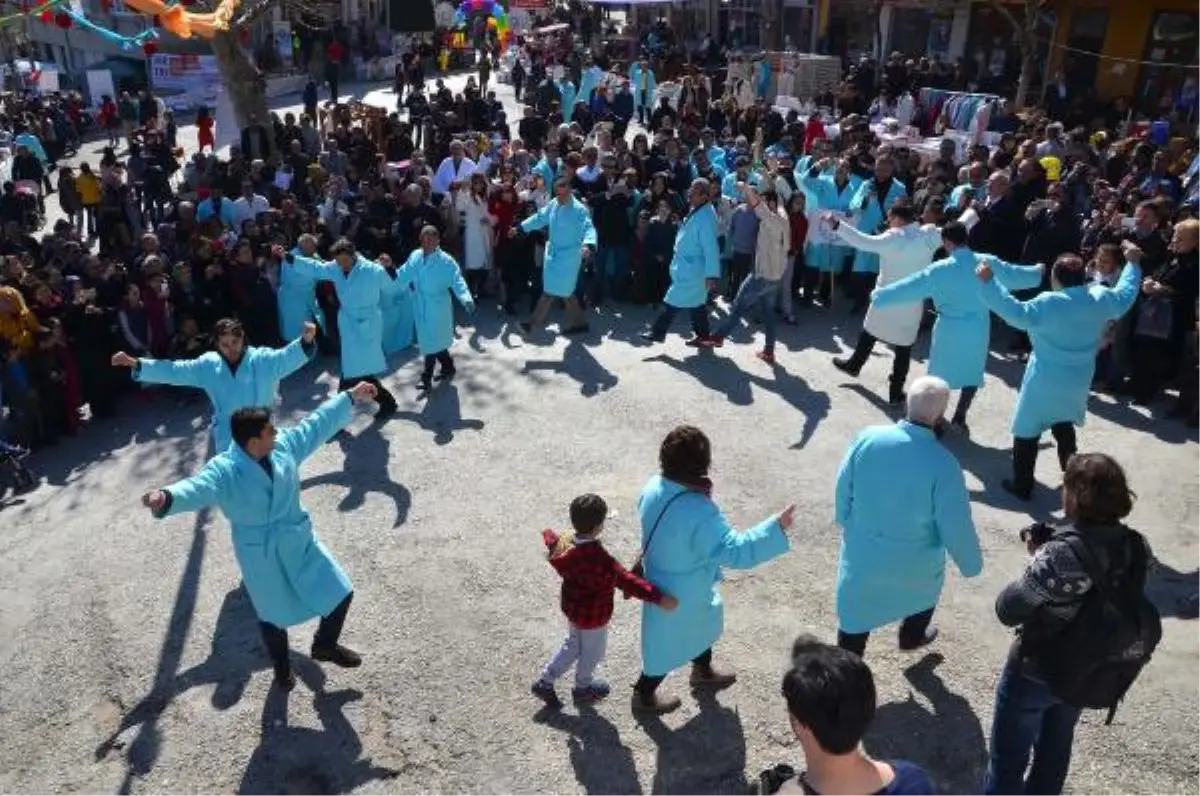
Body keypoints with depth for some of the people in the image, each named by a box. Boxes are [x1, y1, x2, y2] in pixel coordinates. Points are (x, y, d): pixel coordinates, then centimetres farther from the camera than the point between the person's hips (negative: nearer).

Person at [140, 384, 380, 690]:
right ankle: (282, 668, 49)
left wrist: (350, 397, 6)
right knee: (274, 617, 17)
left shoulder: (285, 446, -11)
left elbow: (319, 422, 0)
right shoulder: (224, 470, -26)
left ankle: (325, 645, 43)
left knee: (340, 593, 13)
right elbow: (197, 487, -44)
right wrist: (167, 497, -67)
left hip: (299, 541, 5)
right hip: (261, 555, -4)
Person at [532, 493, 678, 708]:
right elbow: (626, 581, -42)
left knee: (573, 645, 30)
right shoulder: (600, 559, -38)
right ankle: (583, 688, 46)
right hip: (593, 616, -7)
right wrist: (659, 597, -45)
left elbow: (551, 539, 11)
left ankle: (545, 682, 36)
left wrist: (548, 534, 36)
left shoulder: (565, 541, -13)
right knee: (592, 652, 22)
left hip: (571, 607, 7)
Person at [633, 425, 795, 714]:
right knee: (669, 643, 19)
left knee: (704, 623, 33)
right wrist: (776, 527, -33)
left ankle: (703, 671, 58)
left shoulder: (654, 487, -14)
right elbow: (734, 551, -36)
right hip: (680, 592, -8)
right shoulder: (700, 512, -39)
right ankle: (644, 695, 43)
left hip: (663, 578, 8)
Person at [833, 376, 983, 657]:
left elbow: (843, 490, -4)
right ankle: (912, 636, 59)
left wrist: (849, 526, 15)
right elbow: (956, 527, -19)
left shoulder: (868, 438, -18)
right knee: (926, 587, 33)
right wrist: (971, 564, 1)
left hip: (862, 553, 1)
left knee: (856, 615, 18)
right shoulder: (943, 464, -28)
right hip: (915, 563, -1)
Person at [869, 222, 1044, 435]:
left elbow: (909, 286, -10)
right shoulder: (989, 263, -4)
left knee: (940, 375, 14)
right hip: (978, 330, 3)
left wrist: (878, 295, 1)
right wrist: (1039, 272, 33)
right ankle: (959, 418, 26)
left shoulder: (940, 269, -14)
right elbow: (1019, 275, 12)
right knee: (972, 374, 21)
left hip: (950, 331, -2)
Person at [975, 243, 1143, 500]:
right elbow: (1126, 295, 14)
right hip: (1078, 380, 7)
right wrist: (1133, 263, 27)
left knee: (1027, 431, 6)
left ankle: (1022, 486, 13)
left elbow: (1016, 313, -34)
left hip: (1046, 382, -7)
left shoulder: (1049, 304, -25)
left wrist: (988, 282, -36)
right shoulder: (1100, 298, -5)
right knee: (1064, 426, 28)